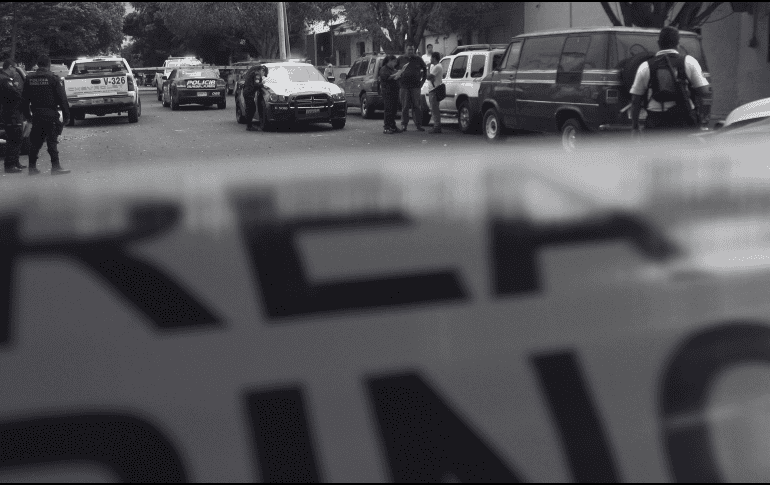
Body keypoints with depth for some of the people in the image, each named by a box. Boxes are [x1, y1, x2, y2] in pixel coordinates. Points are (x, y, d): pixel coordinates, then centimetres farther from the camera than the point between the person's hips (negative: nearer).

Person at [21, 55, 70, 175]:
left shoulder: (29, 79, 8)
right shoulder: (53, 78, -7)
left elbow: (24, 100, 12)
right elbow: (62, 99, -9)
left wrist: (28, 114, 19)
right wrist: (66, 115, -5)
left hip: (36, 115, 5)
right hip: (50, 114, -5)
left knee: (35, 142, 11)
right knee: (52, 140, -3)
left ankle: (32, 167, 14)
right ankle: (55, 166, -6)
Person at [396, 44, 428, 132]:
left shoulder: (418, 59, 9)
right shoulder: (401, 59, 8)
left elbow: (425, 69, 19)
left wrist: (423, 80, 10)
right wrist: (398, 80, 8)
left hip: (415, 86, 0)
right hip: (404, 86, 0)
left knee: (416, 106, -1)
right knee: (405, 106, 0)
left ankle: (418, 125, 3)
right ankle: (404, 125, 6)